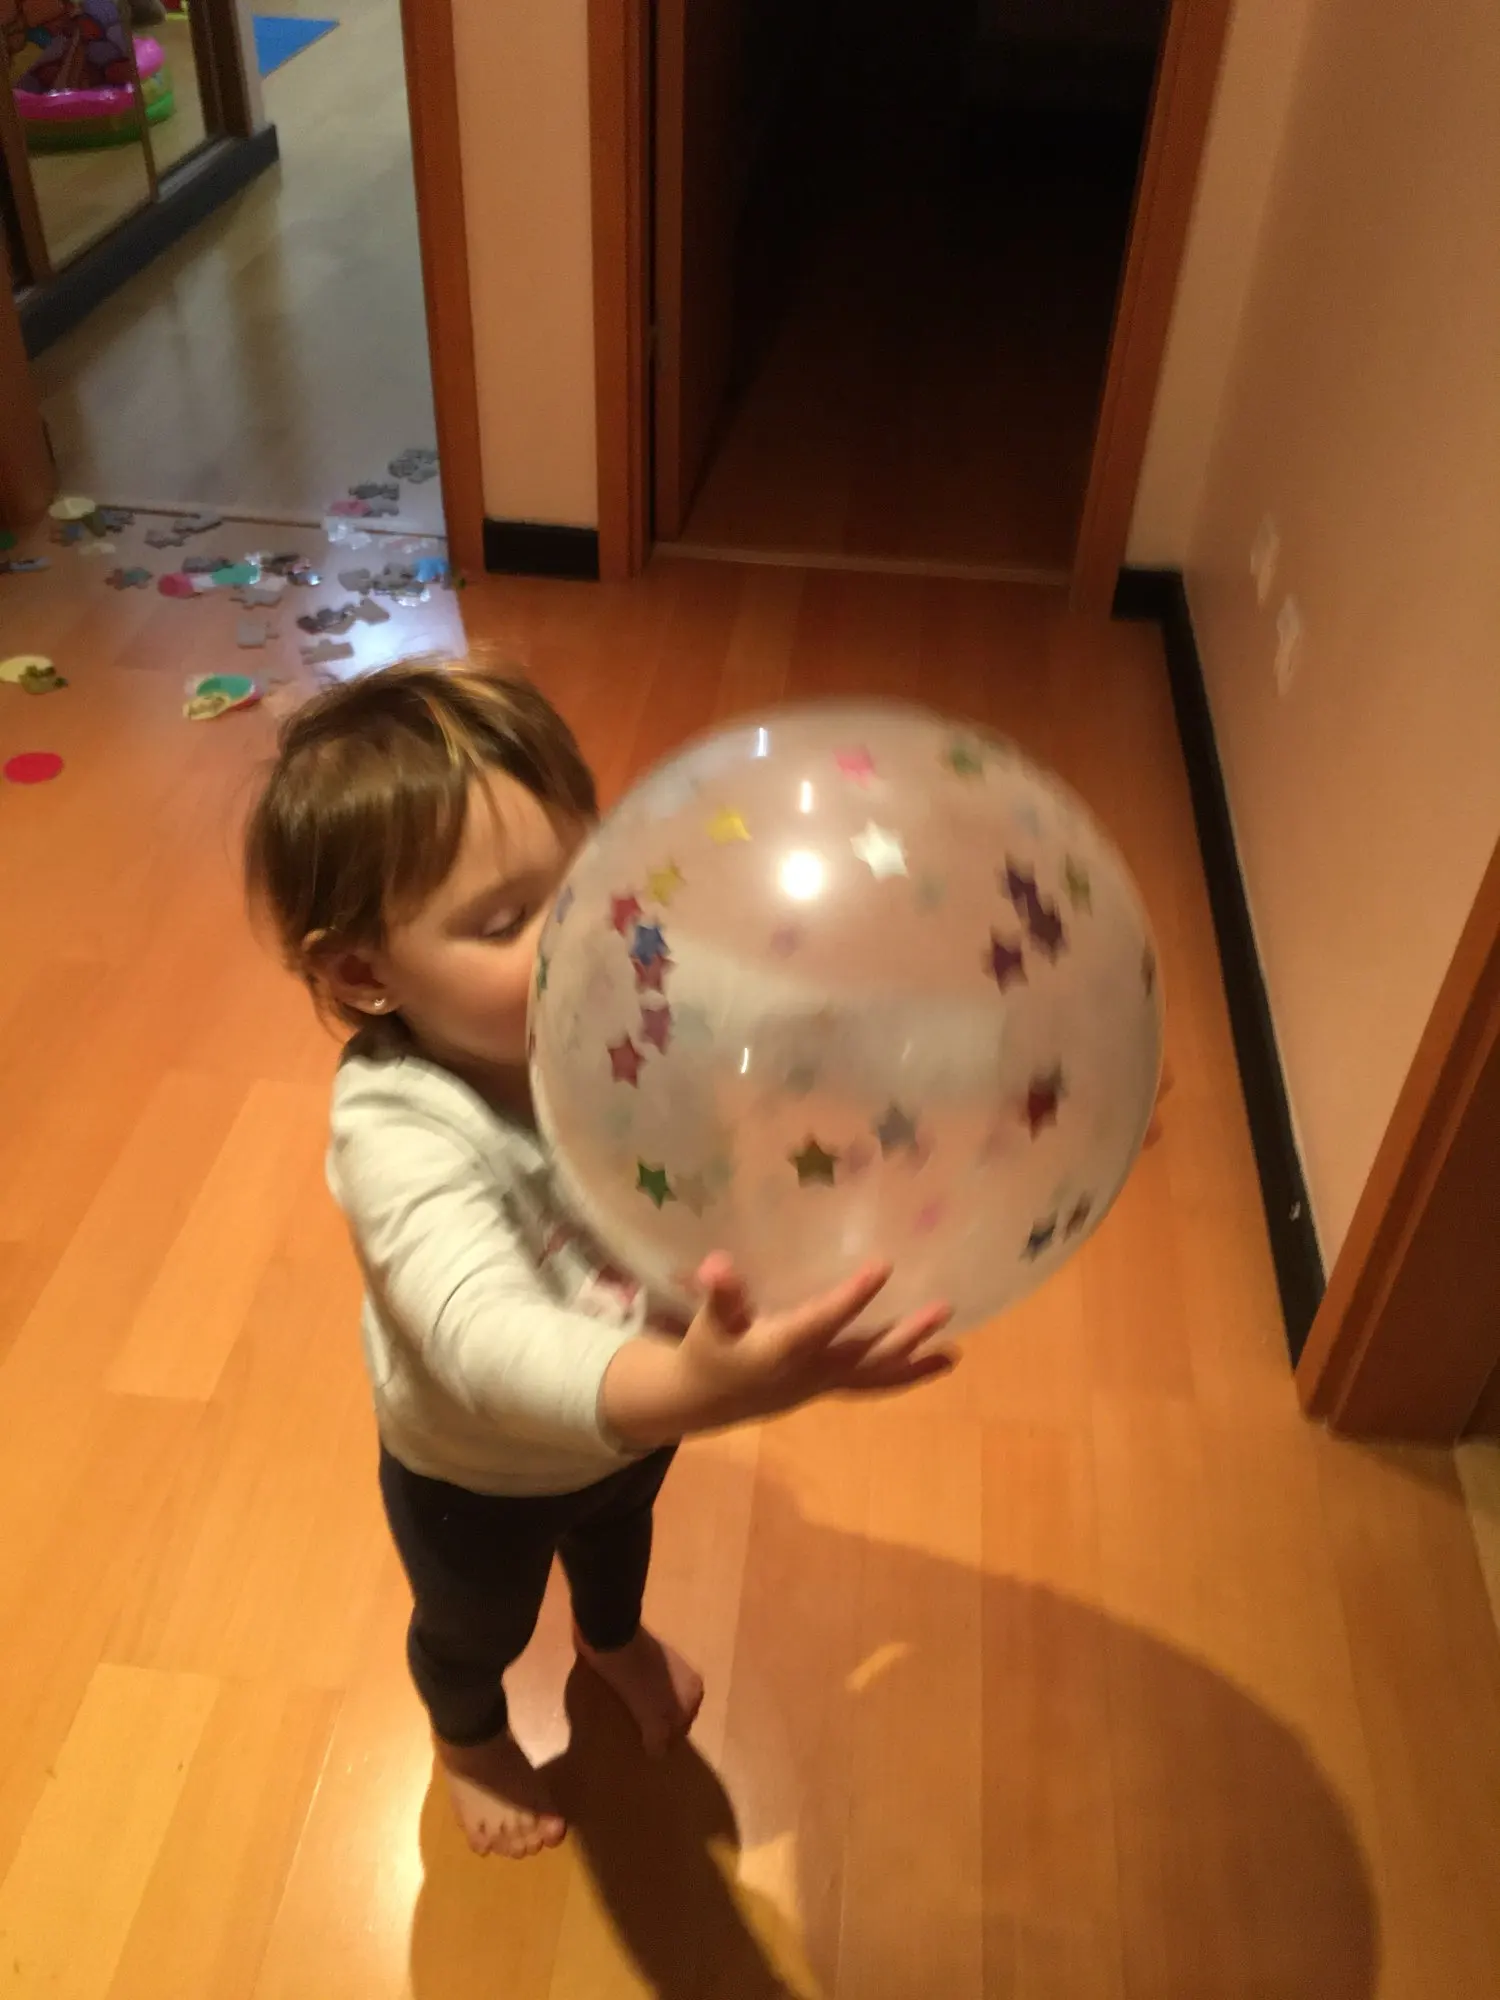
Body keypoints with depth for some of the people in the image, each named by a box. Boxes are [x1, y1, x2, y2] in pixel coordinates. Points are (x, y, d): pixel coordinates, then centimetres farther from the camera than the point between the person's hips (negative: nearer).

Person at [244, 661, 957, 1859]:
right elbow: (486, 1338, -57)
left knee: (619, 1528, 38)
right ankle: (470, 1737, 68)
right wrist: (685, 1387, -75)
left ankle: (616, 1638, 75)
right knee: (476, 1630, 31)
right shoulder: (402, 1134, -44)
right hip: (478, 1476, -4)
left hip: (632, 1415, 4)